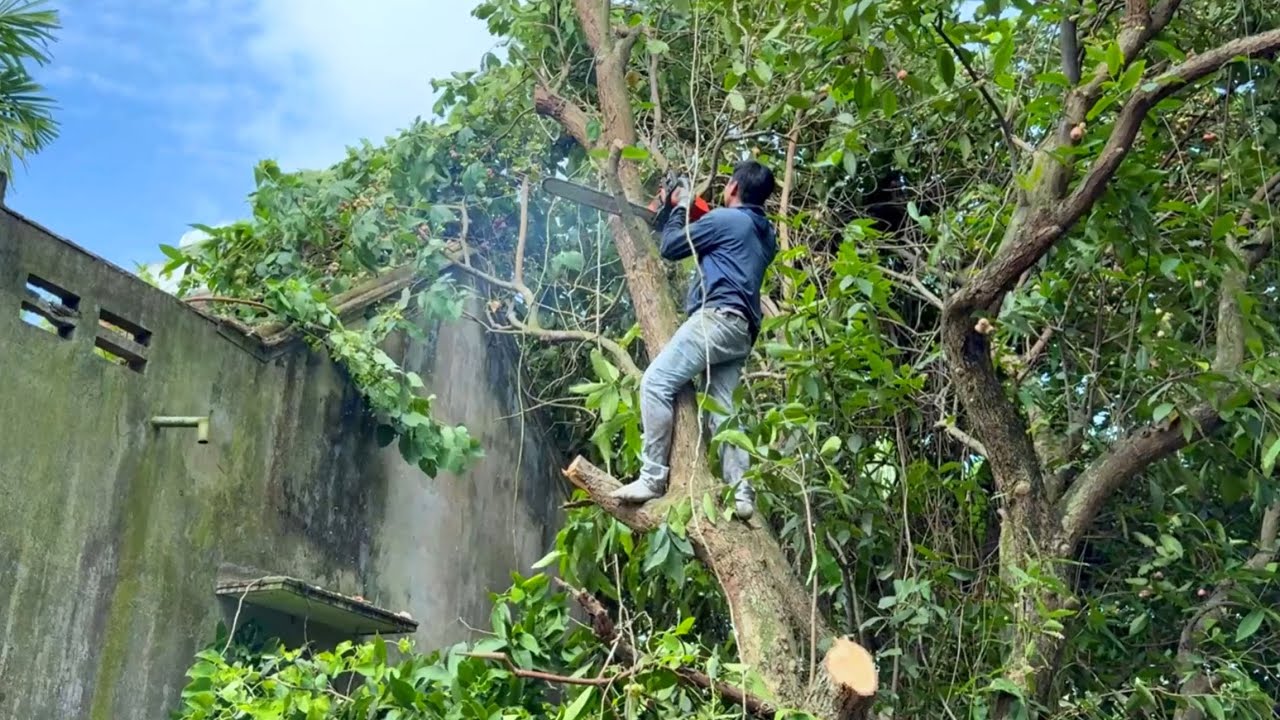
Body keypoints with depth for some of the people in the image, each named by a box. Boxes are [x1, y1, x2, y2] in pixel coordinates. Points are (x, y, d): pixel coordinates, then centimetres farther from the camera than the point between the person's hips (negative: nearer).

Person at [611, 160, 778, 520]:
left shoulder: (723, 219, -1)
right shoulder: (765, 234, 24)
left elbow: (671, 247, 7)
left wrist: (680, 208, 22)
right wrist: (694, 214, 35)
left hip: (717, 318, -9)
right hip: (742, 330, 9)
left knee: (656, 382, -11)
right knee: (722, 411, 4)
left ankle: (653, 477, -16)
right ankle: (742, 493, -7)